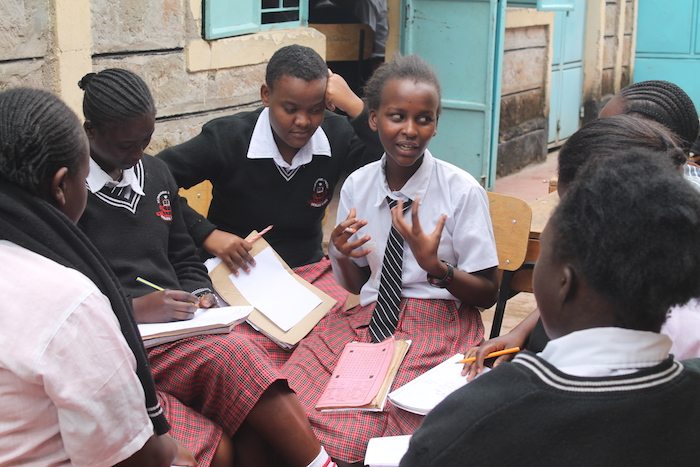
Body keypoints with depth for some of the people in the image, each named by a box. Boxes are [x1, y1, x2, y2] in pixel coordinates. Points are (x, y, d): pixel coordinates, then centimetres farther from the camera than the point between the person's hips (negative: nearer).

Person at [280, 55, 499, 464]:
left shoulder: (463, 192, -9)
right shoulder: (357, 186, 4)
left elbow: (488, 293, -3)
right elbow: (356, 285, 13)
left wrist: (435, 267, -22)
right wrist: (342, 255, -10)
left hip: (438, 324, -4)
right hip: (367, 318, 4)